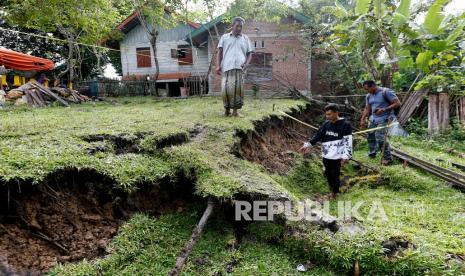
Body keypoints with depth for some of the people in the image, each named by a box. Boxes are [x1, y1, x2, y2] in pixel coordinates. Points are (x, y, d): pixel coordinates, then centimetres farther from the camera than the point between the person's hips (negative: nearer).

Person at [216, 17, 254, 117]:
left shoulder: (246, 39, 19)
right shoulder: (224, 37, 17)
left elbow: (250, 53, 17)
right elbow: (220, 52, 11)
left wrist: (246, 64, -2)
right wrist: (218, 65, -1)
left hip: (239, 68, 1)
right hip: (227, 67, -1)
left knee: (238, 89, -5)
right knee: (226, 89, -10)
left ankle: (235, 110, 4)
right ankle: (227, 108, 7)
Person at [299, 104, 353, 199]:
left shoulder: (345, 125, -12)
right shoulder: (326, 124, 5)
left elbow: (348, 142, -15)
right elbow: (317, 135, 9)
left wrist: (346, 156, -23)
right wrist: (307, 145, 3)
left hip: (336, 156, -6)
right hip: (326, 155, 6)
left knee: (335, 175, 3)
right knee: (328, 174, 16)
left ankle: (334, 193, 22)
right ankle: (332, 189, 38)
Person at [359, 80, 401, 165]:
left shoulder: (386, 92, -12)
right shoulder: (369, 96, 9)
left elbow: (397, 103, -13)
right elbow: (367, 109, 15)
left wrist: (384, 109, -21)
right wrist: (363, 119, 5)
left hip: (384, 120, -7)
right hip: (373, 119, 8)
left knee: (380, 139, -14)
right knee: (370, 136, 12)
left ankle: (387, 158, 1)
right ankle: (371, 154, 32)